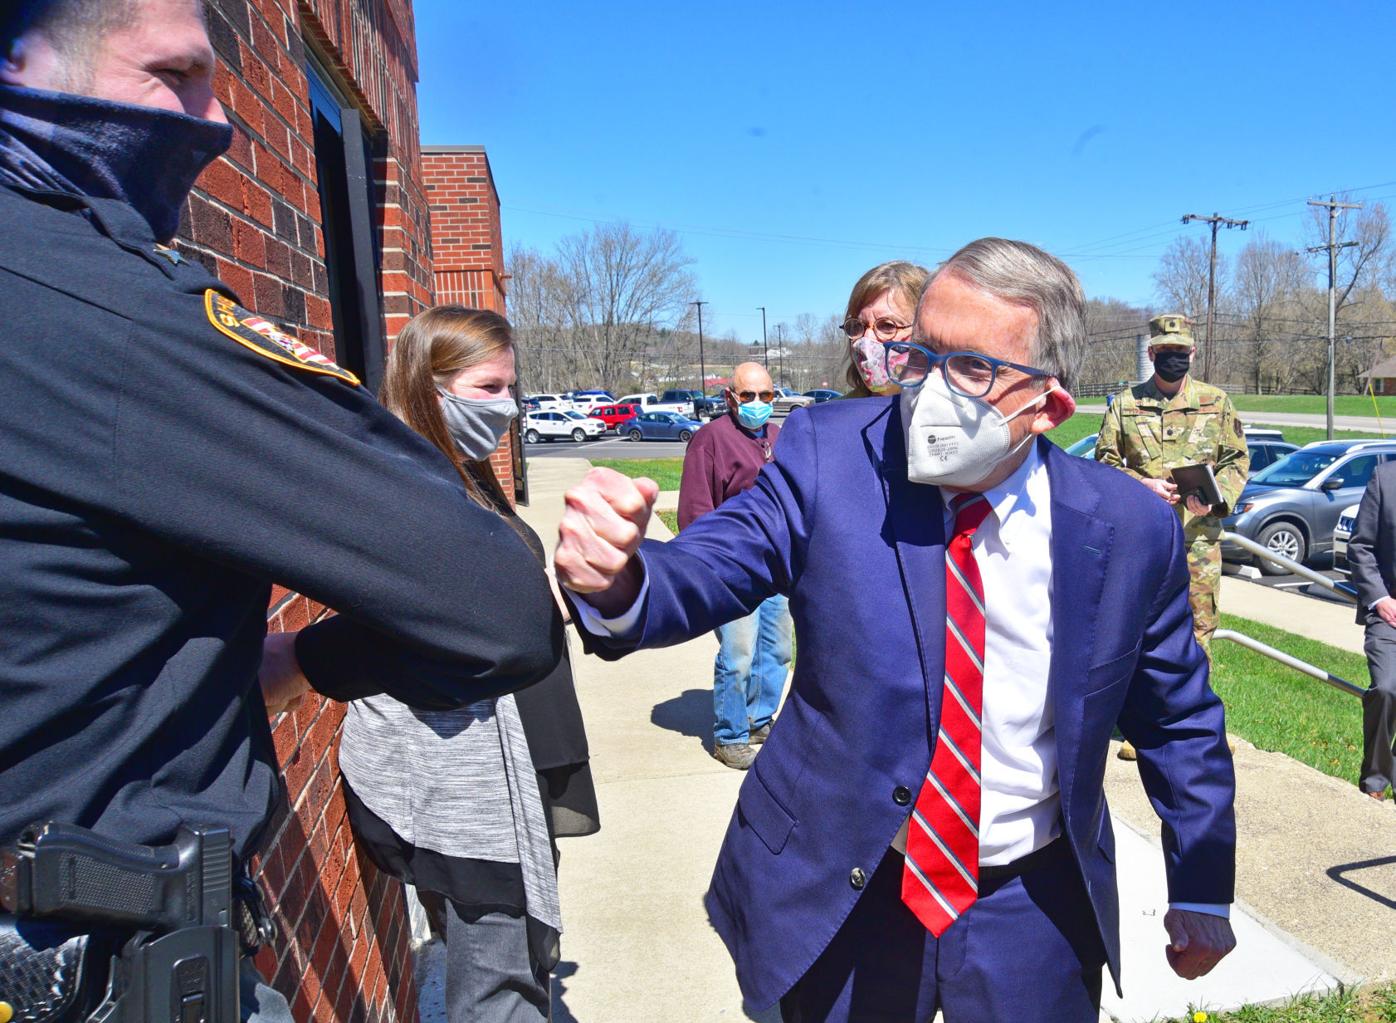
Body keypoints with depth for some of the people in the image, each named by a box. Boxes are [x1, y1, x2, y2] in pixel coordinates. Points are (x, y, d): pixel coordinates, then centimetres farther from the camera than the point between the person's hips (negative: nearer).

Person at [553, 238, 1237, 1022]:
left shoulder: (1130, 528, -12)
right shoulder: (830, 453, -15)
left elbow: (1180, 722, 2)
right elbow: (709, 569, -23)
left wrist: (1202, 897, 9)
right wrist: (618, 582, -46)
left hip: (1033, 909, 1)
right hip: (839, 897, 0)